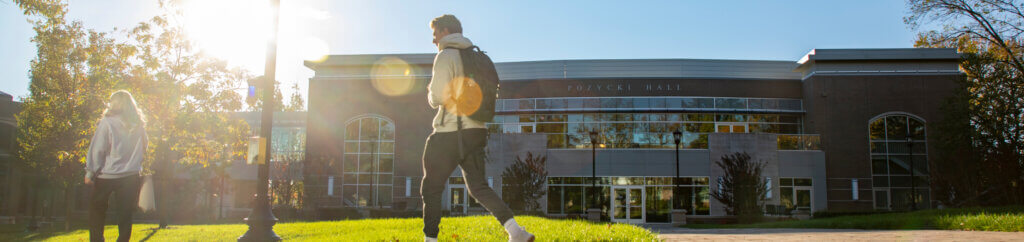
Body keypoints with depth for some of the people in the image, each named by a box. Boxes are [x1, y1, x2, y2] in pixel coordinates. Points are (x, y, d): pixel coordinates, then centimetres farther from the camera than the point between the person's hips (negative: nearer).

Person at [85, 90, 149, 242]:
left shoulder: (107, 122, -9)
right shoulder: (139, 125, 3)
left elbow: (97, 149, -8)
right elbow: (144, 146, 9)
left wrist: (90, 172, -3)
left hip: (107, 174, -3)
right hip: (131, 175, 3)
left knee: (96, 209, 13)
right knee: (125, 212, 9)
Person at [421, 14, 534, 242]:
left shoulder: (445, 56, -8)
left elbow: (438, 97, -17)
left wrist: (430, 92, 4)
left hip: (451, 133, -8)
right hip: (477, 131, 8)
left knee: (431, 189, 5)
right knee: (479, 187, 11)